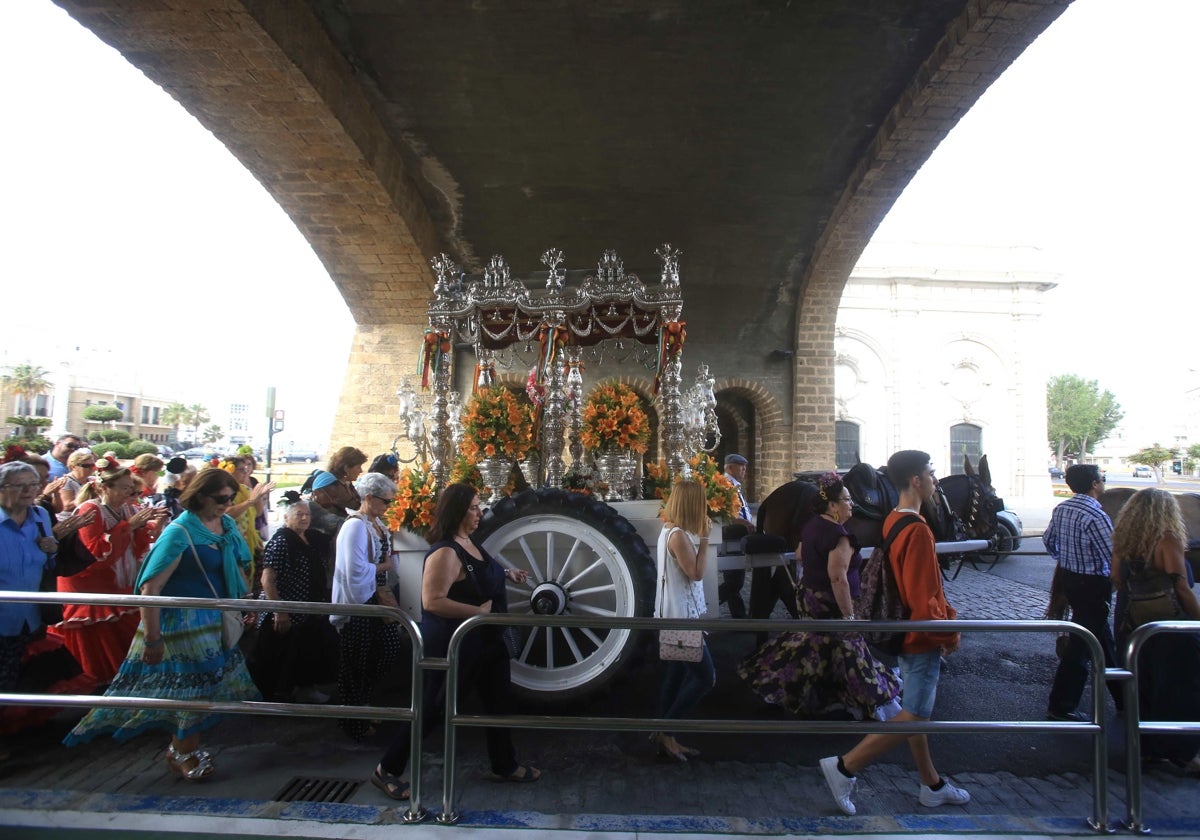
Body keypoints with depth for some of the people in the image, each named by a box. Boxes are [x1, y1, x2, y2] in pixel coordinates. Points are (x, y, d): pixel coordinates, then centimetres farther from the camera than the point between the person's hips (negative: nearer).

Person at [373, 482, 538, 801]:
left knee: (498, 701, 17)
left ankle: (504, 766, 35)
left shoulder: (469, 542, 5)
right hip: (451, 645, -9)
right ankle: (387, 770, 25)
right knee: (432, 708, 5)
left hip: (484, 641, 9)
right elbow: (432, 601, -32)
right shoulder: (445, 553, -25)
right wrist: (479, 611, -28)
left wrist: (506, 574, 10)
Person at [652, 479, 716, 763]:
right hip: (680, 616, -10)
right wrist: (704, 538, -15)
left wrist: (698, 536, 7)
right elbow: (696, 573, -18)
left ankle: (664, 737, 23)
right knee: (705, 677, -2)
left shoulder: (670, 530, 10)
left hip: (676, 614, 10)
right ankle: (665, 731, 6)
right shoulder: (679, 535, -21)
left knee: (674, 676, 15)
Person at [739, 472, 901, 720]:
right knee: (845, 650, 4)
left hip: (807, 595, 9)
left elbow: (799, 555, 18)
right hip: (830, 604, -9)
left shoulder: (811, 525, 4)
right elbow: (838, 579, -28)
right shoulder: (839, 535, -24)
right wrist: (849, 615, -24)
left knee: (812, 646, 22)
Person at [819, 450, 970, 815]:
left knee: (915, 710, 19)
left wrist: (946, 617, 15)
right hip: (921, 638, -10)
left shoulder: (893, 521, 5)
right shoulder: (917, 531, -25)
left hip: (907, 631, 10)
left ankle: (932, 785, 35)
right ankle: (845, 767, 2)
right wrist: (950, 634, -10)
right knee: (914, 716, 0)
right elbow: (924, 602, -25)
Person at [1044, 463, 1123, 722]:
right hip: (1092, 584, -9)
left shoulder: (1061, 509, 3)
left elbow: (1048, 540, 15)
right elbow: (1114, 556, -22)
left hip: (1067, 577, 9)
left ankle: (1120, 693, 38)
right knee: (1082, 642, -1)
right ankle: (1061, 706, 5)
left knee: (1101, 634, 22)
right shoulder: (1095, 515, -23)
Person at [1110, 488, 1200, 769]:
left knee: (1143, 685, 16)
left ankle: (1145, 747, 26)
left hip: (1136, 623, 6)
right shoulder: (1168, 540, -17)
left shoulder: (1123, 540, 0)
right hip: (1172, 625, -6)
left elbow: (1117, 580, 5)